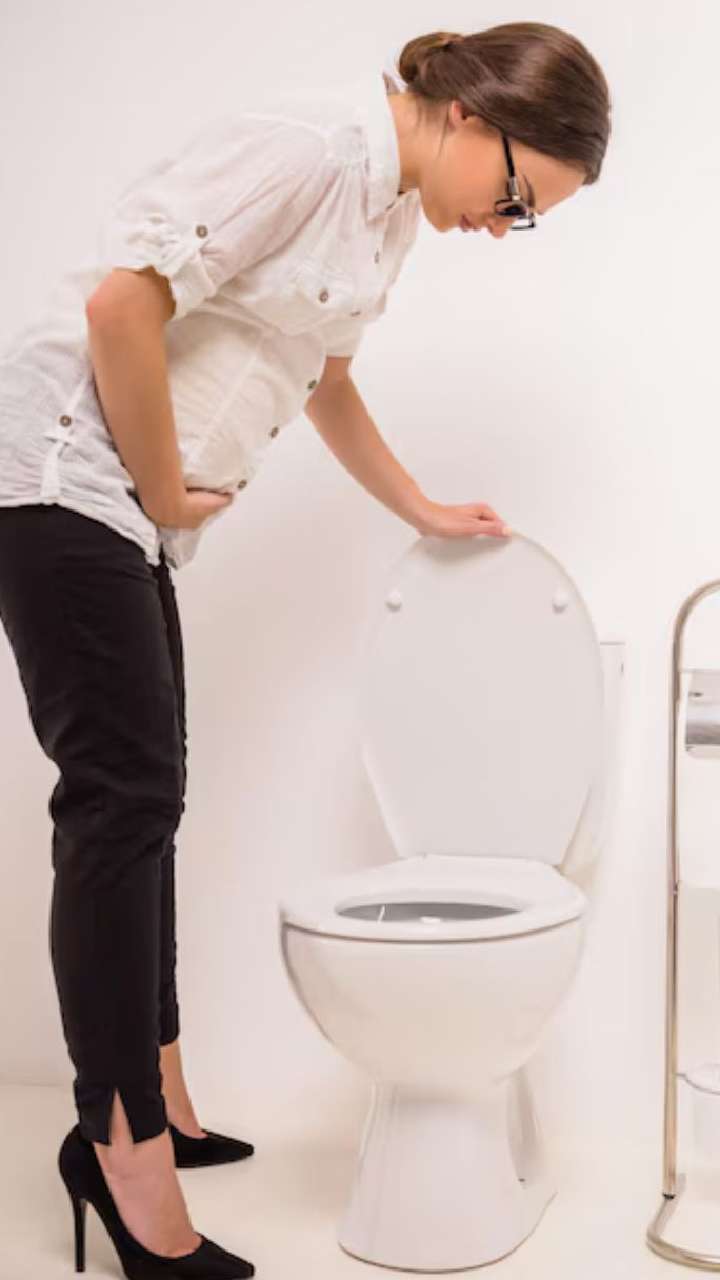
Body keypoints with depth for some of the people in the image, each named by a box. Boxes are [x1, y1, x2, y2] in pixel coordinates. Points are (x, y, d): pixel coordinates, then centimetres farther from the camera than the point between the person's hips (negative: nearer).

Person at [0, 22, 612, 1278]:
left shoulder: (392, 209, 14)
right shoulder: (311, 146, -17)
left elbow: (323, 376, 28)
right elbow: (120, 299, -25)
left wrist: (421, 511, 30)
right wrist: (168, 490, -14)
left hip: (123, 509, 10)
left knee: (140, 798, 11)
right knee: (123, 796, -11)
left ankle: (151, 1103, 22)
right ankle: (127, 1155, -2)